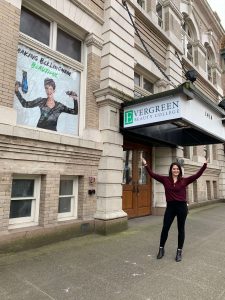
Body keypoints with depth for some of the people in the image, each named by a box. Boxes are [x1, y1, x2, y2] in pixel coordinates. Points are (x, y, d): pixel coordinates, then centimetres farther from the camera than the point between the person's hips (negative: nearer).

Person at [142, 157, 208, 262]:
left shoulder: (184, 180, -1)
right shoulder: (165, 179, 0)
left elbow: (197, 175, -3)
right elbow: (153, 175, -1)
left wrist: (205, 165, -7)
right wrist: (146, 165, -5)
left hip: (182, 206, 0)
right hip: (170, 207, 0)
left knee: (181, 229, 10)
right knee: (165, 228, 6)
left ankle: (179, 251, 25)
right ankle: (161, 249, 25)